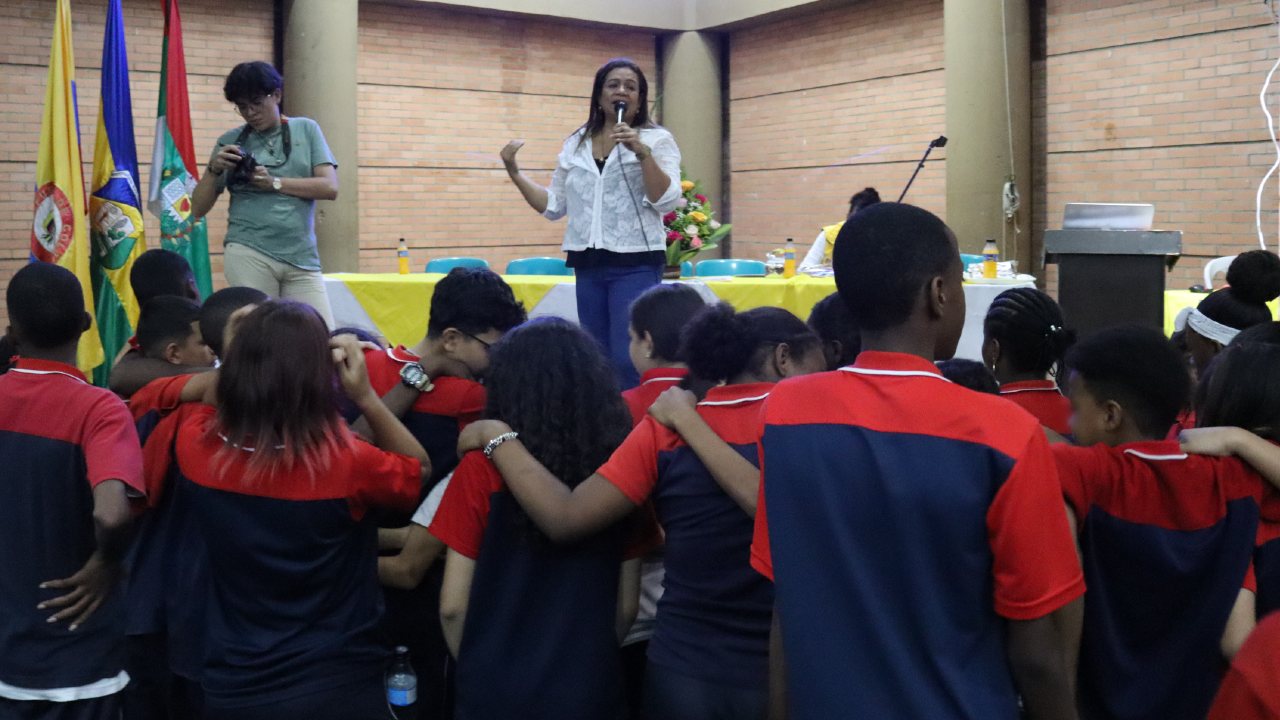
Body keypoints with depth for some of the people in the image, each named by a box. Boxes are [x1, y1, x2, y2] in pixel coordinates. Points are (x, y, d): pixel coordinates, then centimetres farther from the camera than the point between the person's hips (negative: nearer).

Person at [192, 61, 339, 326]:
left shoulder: (306, 130, 10)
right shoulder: (230, 142, 10)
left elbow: (330, 187, -2)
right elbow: (198, 210, 9)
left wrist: (275, 183, -9)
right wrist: (214, 169, -7)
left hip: (302, 257, 1)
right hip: (249, 254, 0)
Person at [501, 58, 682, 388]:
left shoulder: (657, 139, 1)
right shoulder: (576, 144, 13)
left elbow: (666, 201, -11)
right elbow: (553, 206, 16)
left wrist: (642, 152, -21)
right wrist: (514, 173, 7)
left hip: (636, 263, -4)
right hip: (588, 263, 5)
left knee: (628, 360, -12)